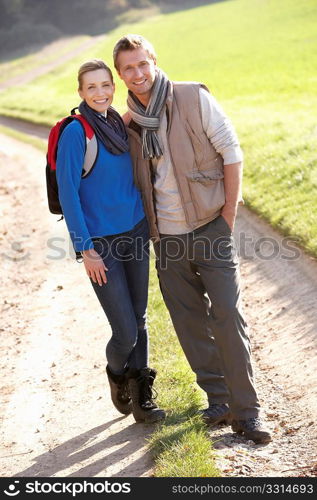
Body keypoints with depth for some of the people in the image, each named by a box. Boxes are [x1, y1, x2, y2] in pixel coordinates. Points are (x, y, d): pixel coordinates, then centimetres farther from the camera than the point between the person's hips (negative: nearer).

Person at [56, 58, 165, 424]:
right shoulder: (75, 132, -13)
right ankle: (117, 376, 28)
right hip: (101, 242, -6)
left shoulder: (119, 125, 7)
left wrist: (147, 225, 14)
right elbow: (67, 193, -13)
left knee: (139, 319, 10)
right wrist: (86, 250, -15)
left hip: (135, 232, 6)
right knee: (126, 332, -3)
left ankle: (141, 396, 22)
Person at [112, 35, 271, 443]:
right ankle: (217, 398, 23)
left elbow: (231, 152, -5)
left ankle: (245, 409, 4)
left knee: (228, 316, -6)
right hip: (167, 239, 4)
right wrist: (150, 230, 8)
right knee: (190, 323, 8)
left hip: (209, 229, -4)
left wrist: (228, 216, -7)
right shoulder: (128, 123, 5)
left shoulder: (194, 98, -6)